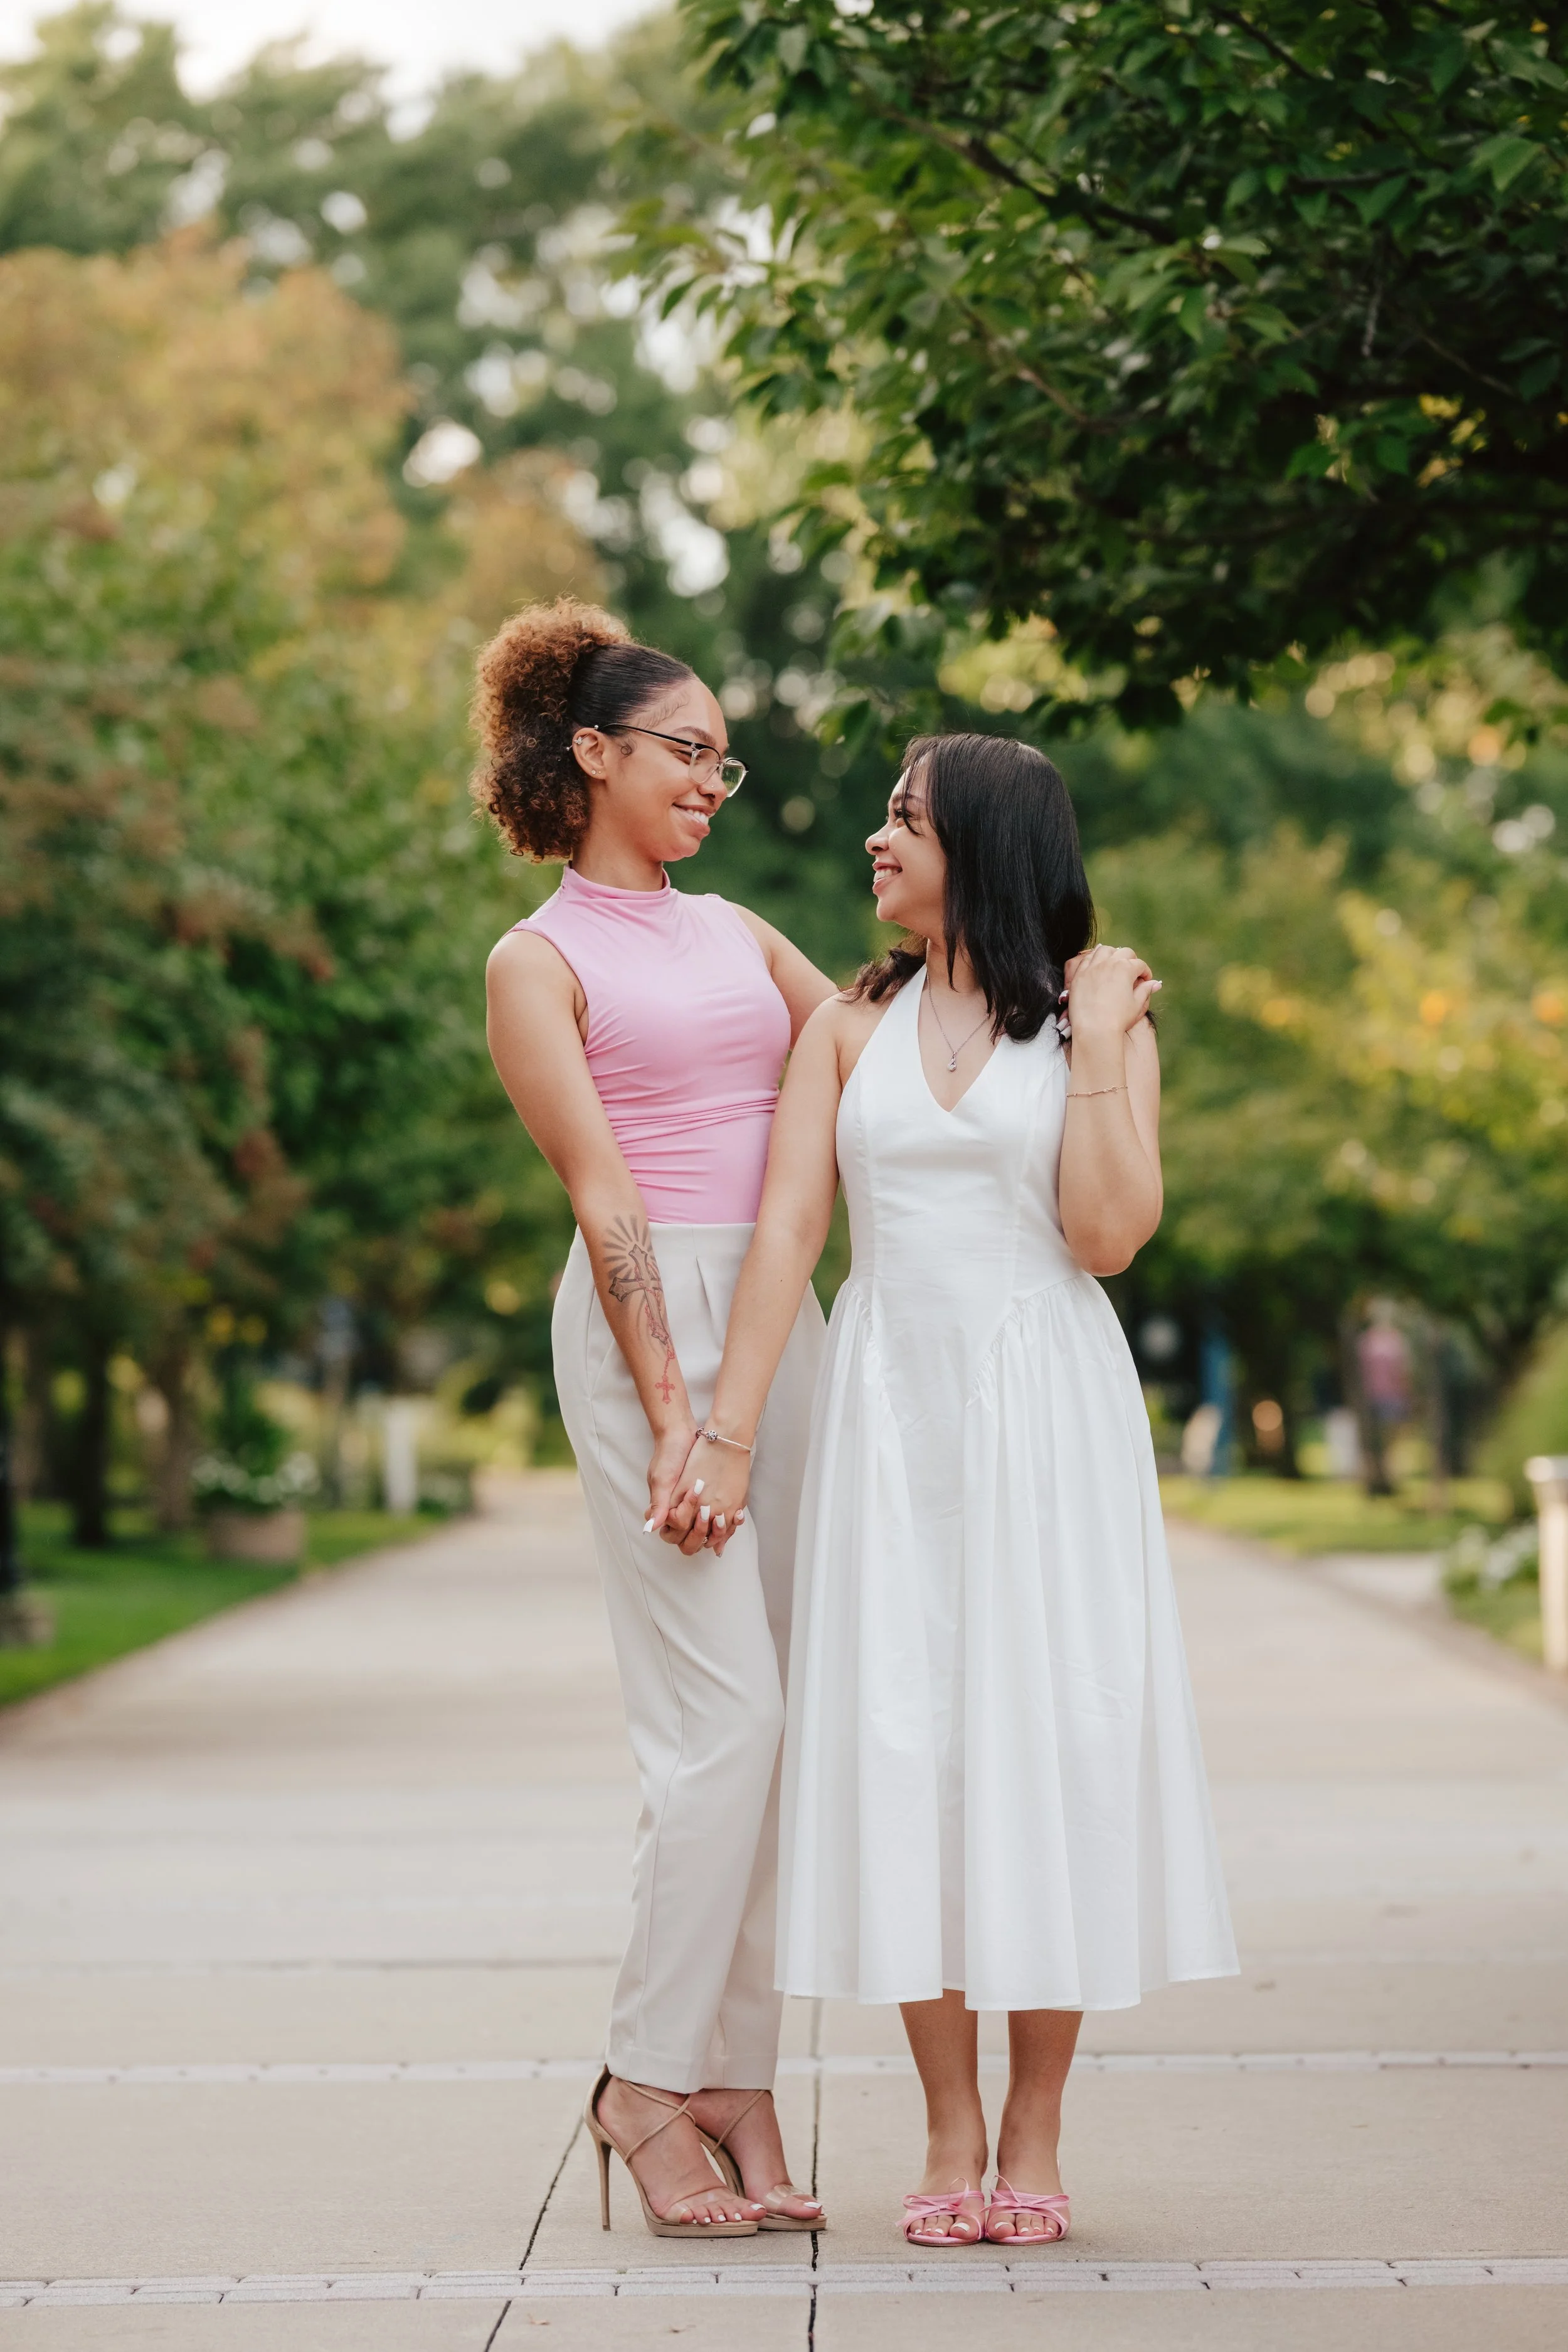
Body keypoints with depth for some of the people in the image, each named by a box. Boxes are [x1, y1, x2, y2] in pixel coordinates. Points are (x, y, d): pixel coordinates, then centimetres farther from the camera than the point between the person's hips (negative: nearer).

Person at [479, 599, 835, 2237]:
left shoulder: (736, 933, 21)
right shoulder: (539, 961, 2)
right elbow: (602, 1190, -7)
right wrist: (668, 1406, -15)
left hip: (777, 1317, 6)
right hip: (645, 1318, -6)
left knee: (777, 1716, 2)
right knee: (725, 1707, -13)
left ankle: (740, 2091, 6)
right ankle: (647, 2081, -2)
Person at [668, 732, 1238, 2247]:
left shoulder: (1099, 1011, 3)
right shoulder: (853, 1025, 9)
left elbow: (1108, 1232, -9)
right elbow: (786, 1227, 0)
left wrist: (1096, 1048, -10)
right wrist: (727, 1436, -7)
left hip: (1046, 1402, -2)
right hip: (888, 1401, 2)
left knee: (1047, 1729, -3)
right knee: (902, 1737, -1)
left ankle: (1035, 2135, 6)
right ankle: (950, 2132, 7)